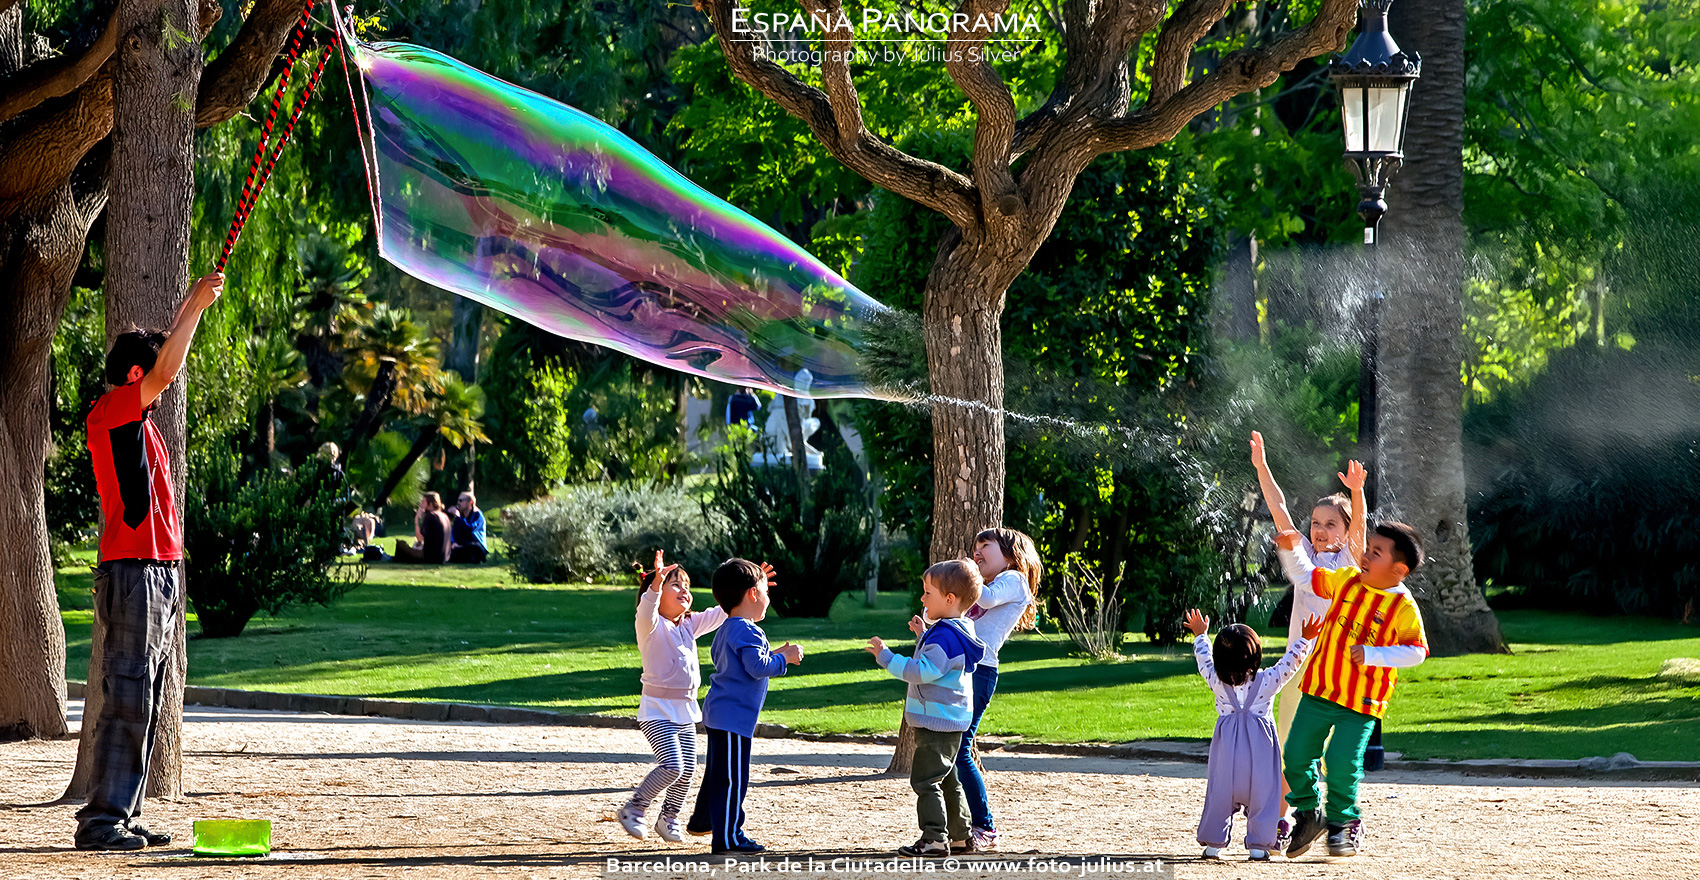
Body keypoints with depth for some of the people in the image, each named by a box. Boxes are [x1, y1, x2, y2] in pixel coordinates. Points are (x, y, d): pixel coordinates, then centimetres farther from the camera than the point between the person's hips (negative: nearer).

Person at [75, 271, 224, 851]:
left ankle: (121, 813, 12)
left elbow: (163, 362, 31)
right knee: (127, 698, -12)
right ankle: (102, 819, -12)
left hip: (160, 574, 10)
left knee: (146, 702, 9)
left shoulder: (136, 418, 17)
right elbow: (166, 370, -21)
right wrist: (195, 308, -15)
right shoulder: (109, 413, -9)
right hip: (134, 573, -10)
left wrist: (191, 306, 25)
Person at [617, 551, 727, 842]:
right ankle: (633, 810, -2)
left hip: (685, 711, 7)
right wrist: (657, 582, -51)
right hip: (657, 711, -7)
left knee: (687, 770, 6)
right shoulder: (651, 626, -10)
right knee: (672, 767, -19)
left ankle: (668, 819, 25)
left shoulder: (690, 625, 11)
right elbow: (647, 611, -33)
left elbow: (721, 613, 16)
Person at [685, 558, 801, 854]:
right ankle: (728, 838, -6)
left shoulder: (726, 629, 14)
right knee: (733, 777, -7)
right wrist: (784, 658, -11)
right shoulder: (747, 632, -18)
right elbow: (758, 667, -27)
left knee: (717, 771, 24)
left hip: (717, 714, 11)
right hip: (734, 716, -11)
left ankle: (703, 820, 38)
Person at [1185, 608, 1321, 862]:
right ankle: (1259, 844, 3)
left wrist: (1200, 635, 30)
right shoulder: (1267, 681, -9)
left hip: (1226, 745, 1)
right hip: (1260, 745, -1)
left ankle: (1213, 843, 10)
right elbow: (1290, 662, 1)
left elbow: (1204, 660, 14)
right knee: (1261, 794, 5)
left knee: (1221, 793, 8)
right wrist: (1305, 639, 11)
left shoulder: (1216, 681, -4)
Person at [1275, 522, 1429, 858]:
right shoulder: (1345, 581, 4)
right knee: (1296, 755, 5)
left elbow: (1416, 651, -13)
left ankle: (1343, 824, 12)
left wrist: (1372, 655, -22)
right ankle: (1308, 814, 26)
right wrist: (1290, 550, 0)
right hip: (1319, 691, 5)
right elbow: (1306, 577, 16)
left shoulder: (1404, 608, -11)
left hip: (1361, 703, -5)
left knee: (1343, 764, -12)